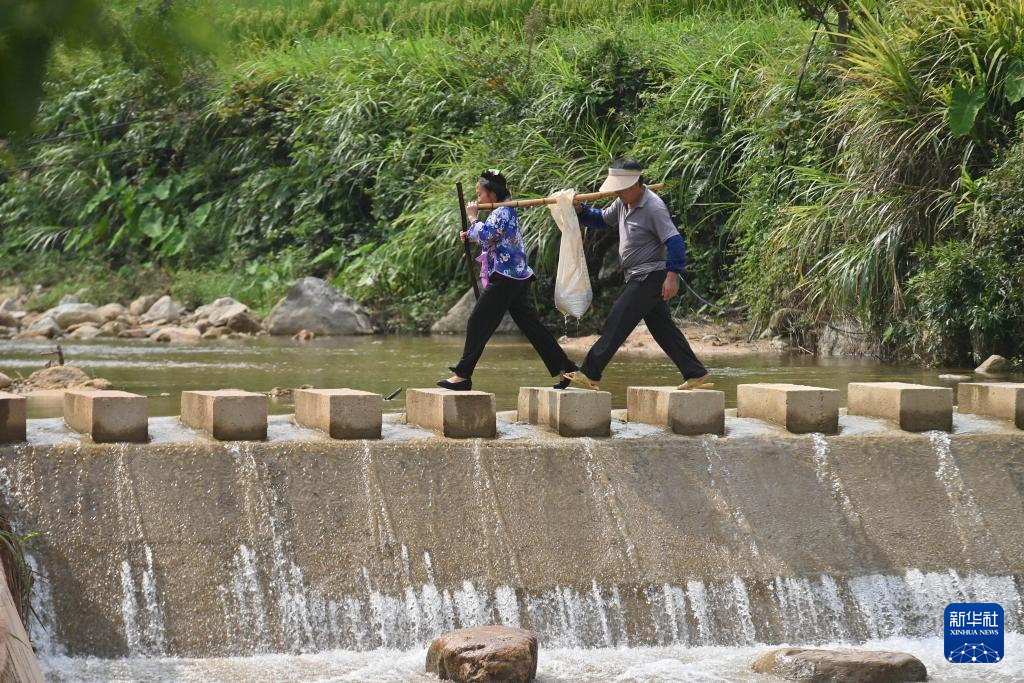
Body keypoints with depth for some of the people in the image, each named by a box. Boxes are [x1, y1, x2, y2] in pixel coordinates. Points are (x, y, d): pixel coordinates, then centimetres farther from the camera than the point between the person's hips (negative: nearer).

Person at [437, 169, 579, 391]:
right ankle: (564, 368, 8)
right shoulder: (505, 212, 18)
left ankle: (463, 375, -6)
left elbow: (485, 235, -23)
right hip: (517, 278, 10)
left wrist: (473, 217, -7)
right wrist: (470, 236, 15)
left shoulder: (502, 213, -13)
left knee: (478, 324, -6)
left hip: (505, 278, -10)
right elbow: (492, 240, 30)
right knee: (531, 325, 10)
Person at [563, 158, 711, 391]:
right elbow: (602, 220, 25)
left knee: (617, 323, -12)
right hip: (639, 277, 10)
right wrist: (580, 210, 7)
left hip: (650, 276, -10)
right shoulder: (623, 203, 10)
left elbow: (674, 241, -21)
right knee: (663, 328, 12)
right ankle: (695, 374, 16)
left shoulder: (653, 208, -17)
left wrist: (672, 275, -27)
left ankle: (590, 374, -13)